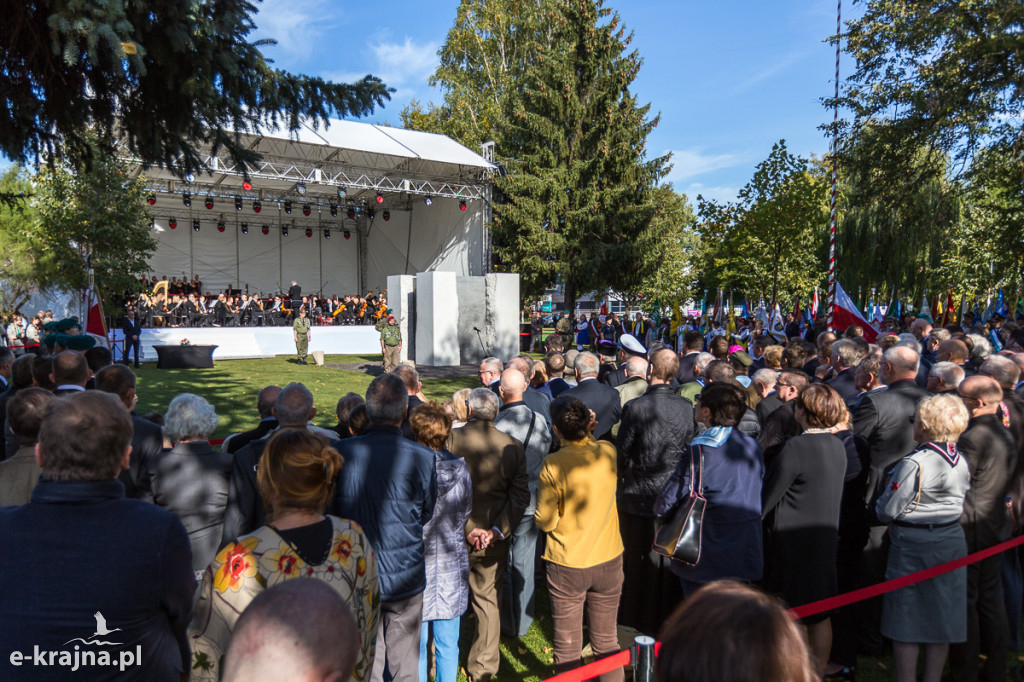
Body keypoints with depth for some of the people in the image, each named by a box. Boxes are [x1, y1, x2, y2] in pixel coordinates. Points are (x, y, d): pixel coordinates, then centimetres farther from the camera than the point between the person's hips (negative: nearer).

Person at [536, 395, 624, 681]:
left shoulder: (553, 465, -20)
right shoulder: (608, 451, -10)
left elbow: (545, 522, -14)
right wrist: (588, 433, 4)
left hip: (567, 565, -3)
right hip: (609, 560, 4)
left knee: (567, 648, 13)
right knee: (607, 641, 20)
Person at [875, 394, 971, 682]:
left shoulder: (913, 464, -22)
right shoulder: (962, 461, 0)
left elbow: (887, 510, -17)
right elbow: (960, 500, 13)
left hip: (912, 547, -7)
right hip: (951, 543, 7)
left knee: (905, 623, 5)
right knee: (941, 618, 15)